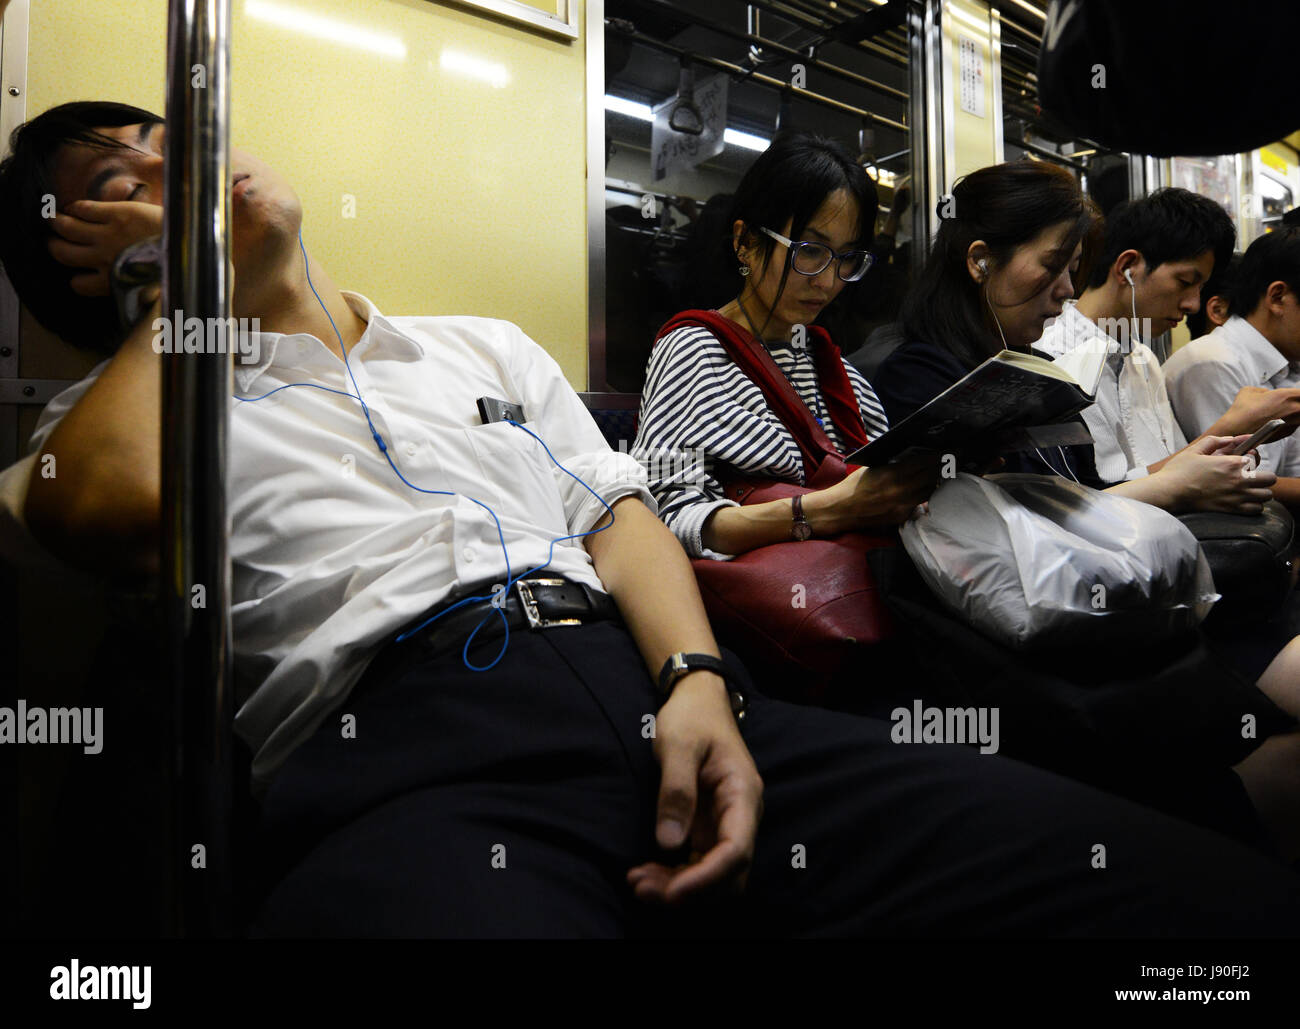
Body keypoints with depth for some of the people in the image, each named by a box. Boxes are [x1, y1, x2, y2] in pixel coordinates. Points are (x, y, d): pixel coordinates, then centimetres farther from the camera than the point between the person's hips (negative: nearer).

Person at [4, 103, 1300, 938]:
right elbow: (110, 498, -5)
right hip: (407, 746, -3)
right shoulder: (114, 411, 21)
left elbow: (620, 516, 20)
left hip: (642, 684, 4)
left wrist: (697, 682, -2)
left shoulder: (483, 345, 30)